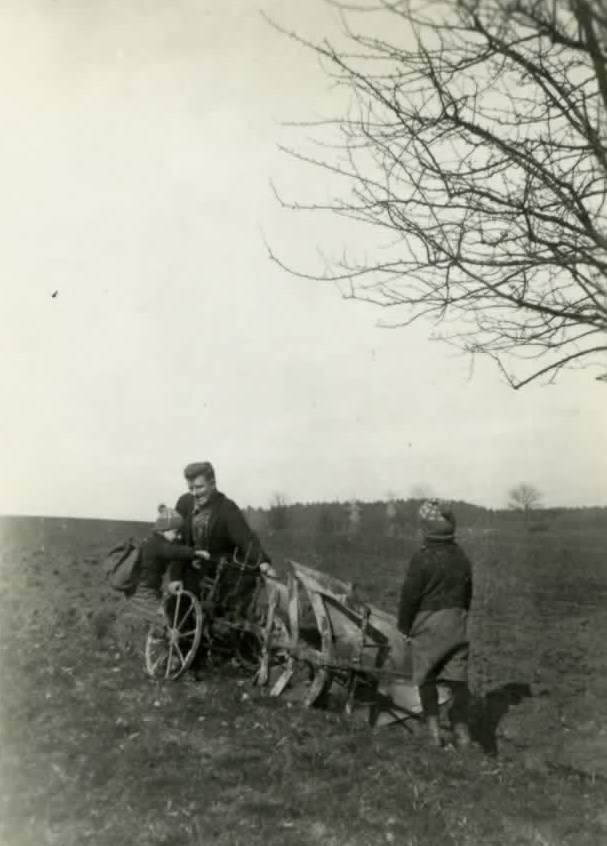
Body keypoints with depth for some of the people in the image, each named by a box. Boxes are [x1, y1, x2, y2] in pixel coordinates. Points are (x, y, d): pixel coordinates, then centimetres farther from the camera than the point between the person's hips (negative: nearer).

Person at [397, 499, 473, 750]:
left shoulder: (422, 558, -15)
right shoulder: (461, 558, 3)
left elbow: (410, 595, -11)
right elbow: (467, 595, 13)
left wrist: (404, 625, 3)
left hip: (427, 625, -4)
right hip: (456, 625, 4)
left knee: (426, 678, 10)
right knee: (457, 677, 8)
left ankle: (433, 728, 8)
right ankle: (461, 729, 5)